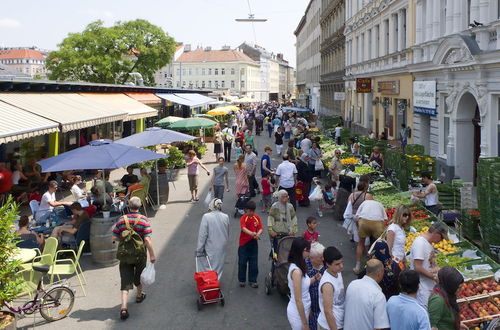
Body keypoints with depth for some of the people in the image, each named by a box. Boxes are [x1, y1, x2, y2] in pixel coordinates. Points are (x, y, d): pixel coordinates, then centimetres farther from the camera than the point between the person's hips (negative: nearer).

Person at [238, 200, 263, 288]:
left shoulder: (257, 218, 3)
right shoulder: (243, 218, -10)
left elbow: (260, 228, -1)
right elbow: (243, 228, -26)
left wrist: (258, 234, -24)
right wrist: (252, 233, -43)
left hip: (254, 243, 3)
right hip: (244, 243, -3)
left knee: (254, 263, 6)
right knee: (242, 262, 5)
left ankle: (252, 280, 18)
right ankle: (242, 280, 20)